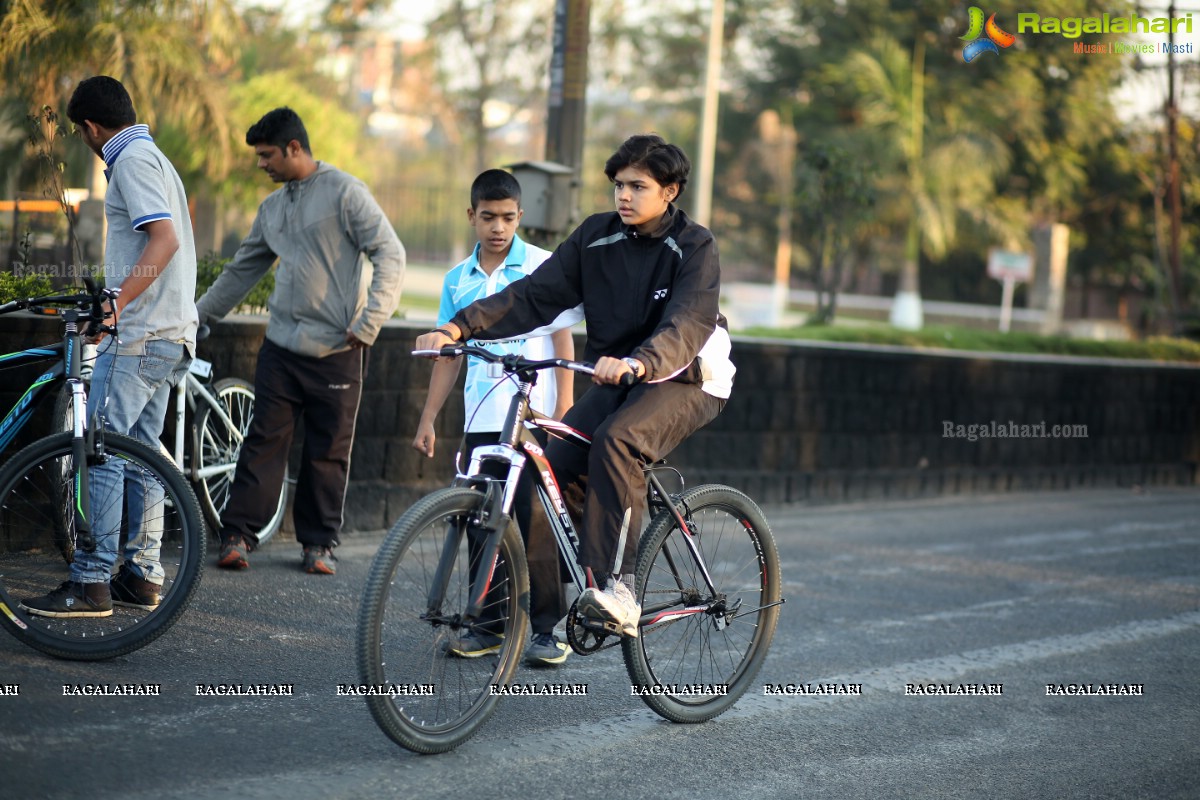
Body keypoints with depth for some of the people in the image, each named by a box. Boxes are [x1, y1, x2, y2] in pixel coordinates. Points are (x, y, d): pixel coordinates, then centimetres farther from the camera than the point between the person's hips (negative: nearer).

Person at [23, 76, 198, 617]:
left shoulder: (132, 159, -11)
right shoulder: (151, 156, 21)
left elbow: (164, 239, -23)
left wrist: (117, 302, -28)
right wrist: (111, 300, 34)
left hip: (140, 334, -10)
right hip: (171, 333, 10)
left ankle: (90, 583, -11)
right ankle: (143, 576, 14)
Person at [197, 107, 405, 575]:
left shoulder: (344, 192, -5)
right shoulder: (272, 208, 15)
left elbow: (390, 255, -9)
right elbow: (241, 272, 24)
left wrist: (368, 325, -14)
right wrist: (195, 316, 22)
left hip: (336, 352, -5)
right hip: (281, 348, 5)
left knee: (329, 452, 3)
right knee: (263, 441, 0)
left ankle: (319, 542, 13)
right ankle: (238, 535, 2)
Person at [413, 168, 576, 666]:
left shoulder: (542, 266, 0)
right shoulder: (458, 279, 11)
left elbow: (562, 339, -1)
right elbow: (448, 353, 16)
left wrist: (565, 409, -9)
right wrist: (428, 418, 12)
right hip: (481, 420, 4)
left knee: (535, 523, -5)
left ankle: (545, 626, 3)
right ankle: (490, 623, 15)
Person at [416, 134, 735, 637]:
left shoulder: (694, 246, -13)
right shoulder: (597, 236, 1)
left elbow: (687, 326, -30)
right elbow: (535, 294, -5)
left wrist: (636, 363, -51)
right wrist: (458, 327, -19)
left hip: (684, 379, -6)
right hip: (614, 381, 6)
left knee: (615, 440, -34)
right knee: (551, 471, -13)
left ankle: (615, 586, -37)